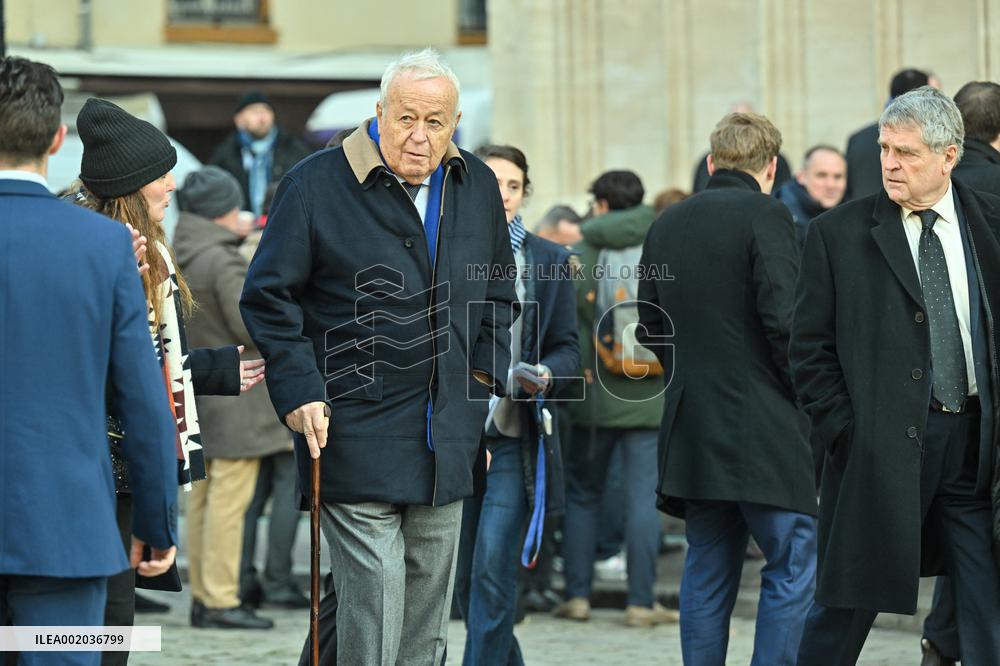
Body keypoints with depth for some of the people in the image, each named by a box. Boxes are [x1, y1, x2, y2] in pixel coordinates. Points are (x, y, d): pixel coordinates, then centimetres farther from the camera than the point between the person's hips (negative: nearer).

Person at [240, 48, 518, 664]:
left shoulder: (478, 187, 10)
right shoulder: (316, 185, -7)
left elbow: (499, 291, 24)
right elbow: (269, 298, -3)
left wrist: (485, 376, 12)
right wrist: (300, 393, -11)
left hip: (447, 445, 6)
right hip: (356, 441, -5)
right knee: (373, 598, -12)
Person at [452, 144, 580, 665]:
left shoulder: (549, 261, 5)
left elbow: (566, 347, 7)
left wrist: (544, 375, -15)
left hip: (514, 440, -2)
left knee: (492, 574, -11)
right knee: (464, 580, 9)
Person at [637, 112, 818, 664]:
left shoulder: (667, 225, 12)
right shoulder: (765, 216, -10)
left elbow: (650, 328, 17)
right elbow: (784, 321, -17)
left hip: (690, 427, 7)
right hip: (761, 428, -7)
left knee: (707, 571, 11)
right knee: (792, 567, -2)